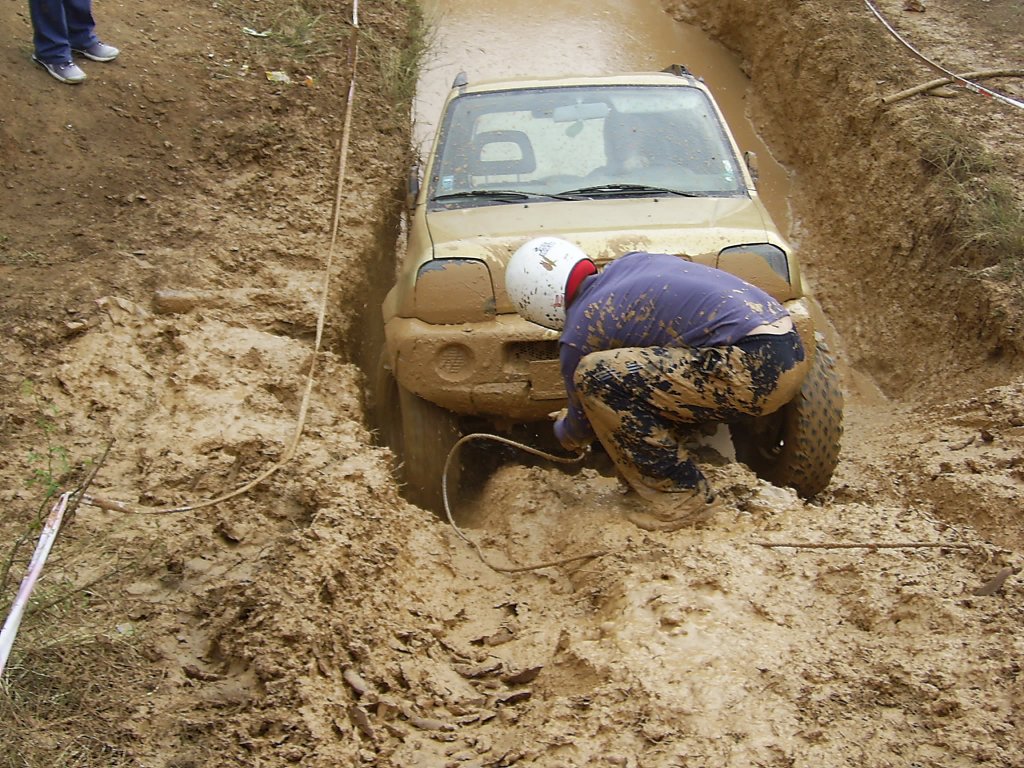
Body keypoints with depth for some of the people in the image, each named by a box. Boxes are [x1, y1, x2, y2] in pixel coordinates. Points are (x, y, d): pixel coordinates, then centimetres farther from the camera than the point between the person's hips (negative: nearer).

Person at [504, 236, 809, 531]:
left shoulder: (579, 334, -1)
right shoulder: (631, 261, 18)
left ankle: (681, 498, 0)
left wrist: (563, 433, 39)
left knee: (596, 375, -8)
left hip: (756, 369, -9)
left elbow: (582, 426, 14)